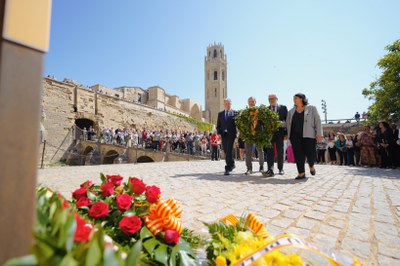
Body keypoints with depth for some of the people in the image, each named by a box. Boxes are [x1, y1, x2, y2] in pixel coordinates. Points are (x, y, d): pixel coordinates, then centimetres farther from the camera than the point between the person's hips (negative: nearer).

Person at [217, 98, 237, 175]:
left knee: (229, 151, -11)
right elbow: (218, 125, 12)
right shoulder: (220, 114, 16)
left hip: (231, 134, -4)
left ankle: (228, 169, -9)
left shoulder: (235, 113, 6)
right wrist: (219, 133, -2)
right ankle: (232, 164, 31)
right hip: (223, 135, 4)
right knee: (226, 151, 10)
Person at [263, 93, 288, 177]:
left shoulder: (283, 107, 7)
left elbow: (287, 120, 3)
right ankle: (270, 170, -5)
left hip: (280, 132, 0)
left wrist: (286, 132, -6)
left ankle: (280, 169, 25)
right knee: (269, 152, -5)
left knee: (280, 151, 9)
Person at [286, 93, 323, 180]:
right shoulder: (291, 111, 14)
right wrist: (287, 134, 5)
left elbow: (318, 121, 0)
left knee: (311, 153, -3)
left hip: (309, 135, -2)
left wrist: (319, 133, -9)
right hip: (295, 136, 3)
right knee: (298, 154, -2)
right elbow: (287, 123, 15)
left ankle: (311, 166, 29)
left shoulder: (311, 108, 6)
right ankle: (301, 173, 5)